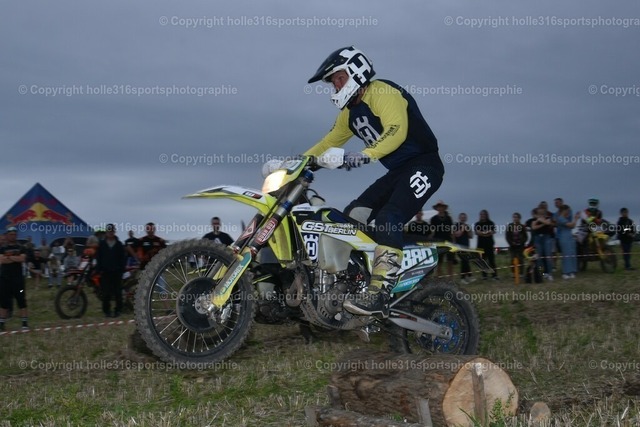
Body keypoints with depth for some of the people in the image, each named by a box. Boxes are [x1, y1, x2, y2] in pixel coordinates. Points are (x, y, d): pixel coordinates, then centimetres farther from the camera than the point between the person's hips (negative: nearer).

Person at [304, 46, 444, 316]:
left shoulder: (382, 92, -13)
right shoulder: (350, 111, 16)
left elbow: (397, 131, -29)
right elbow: (329, 142, 21)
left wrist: (366, 154, -44)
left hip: (423, 165, -10)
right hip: (397, 172, 10)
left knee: (388, 220, -27)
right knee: (350, 218, 2)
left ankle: (379, 293, -33)